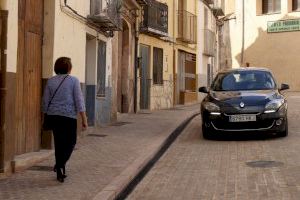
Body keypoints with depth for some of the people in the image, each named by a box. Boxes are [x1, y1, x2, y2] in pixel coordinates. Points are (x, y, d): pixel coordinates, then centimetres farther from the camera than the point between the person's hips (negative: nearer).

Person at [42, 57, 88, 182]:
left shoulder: (50, 81, 5)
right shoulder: (74, 80, -6)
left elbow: (45, 101, 7)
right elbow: (79, 101, -10)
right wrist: (84, 119, -8)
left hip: (54, 115, 4)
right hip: (69, 115, -4)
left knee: (59, 143, 12)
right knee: (70, 142, 10)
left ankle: (60, 173, 17)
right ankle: (60, 165, -12)